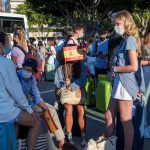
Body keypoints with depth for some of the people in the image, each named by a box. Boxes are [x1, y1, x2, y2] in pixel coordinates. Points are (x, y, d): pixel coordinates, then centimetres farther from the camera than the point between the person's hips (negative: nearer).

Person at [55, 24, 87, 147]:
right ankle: (69, 136, -3)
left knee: (81, 111, -15)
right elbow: (57, 81, -4)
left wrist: (72, 86, -22)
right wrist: (65, 84, -23)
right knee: (69, 111, -18)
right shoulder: (61, 65, -4)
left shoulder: (80, 64, -1)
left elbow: (83, 79, -10)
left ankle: (83, 135, -2)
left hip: (78, 89, 1)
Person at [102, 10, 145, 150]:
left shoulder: (130, 40, -13)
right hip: (119, 82, 9)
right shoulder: (125, 40, 15)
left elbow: (134, 66, -20)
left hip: (126, 83, -9)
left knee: (126, 120, 1)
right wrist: (115, 70, -1)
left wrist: (115, 69, -9)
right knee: (109, 116, 14)